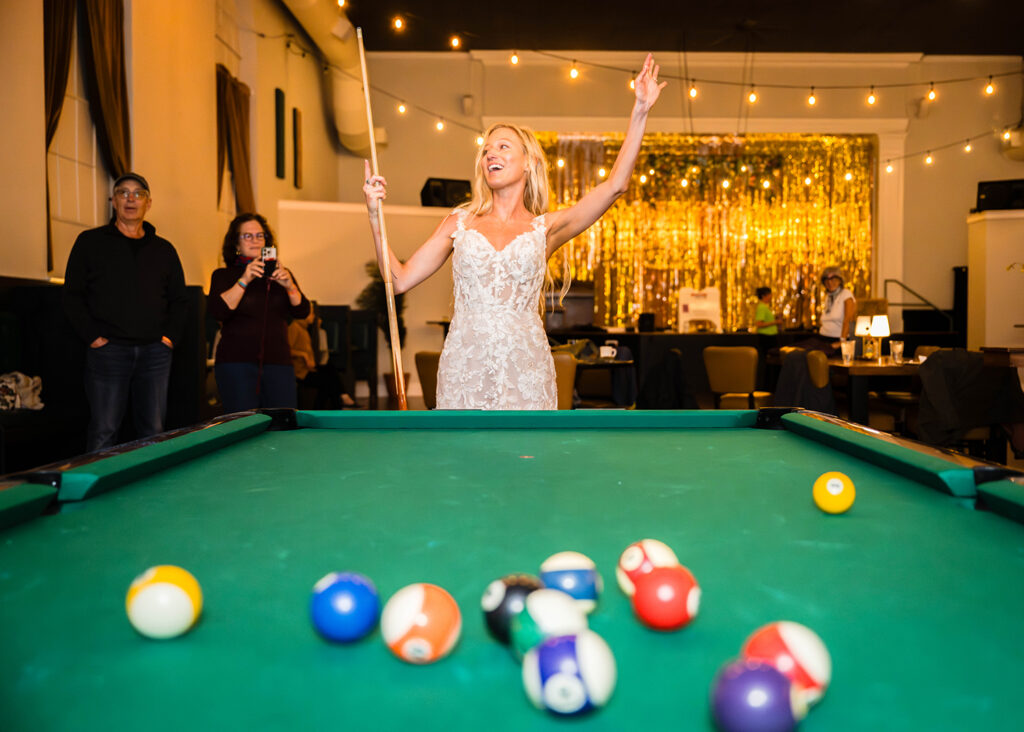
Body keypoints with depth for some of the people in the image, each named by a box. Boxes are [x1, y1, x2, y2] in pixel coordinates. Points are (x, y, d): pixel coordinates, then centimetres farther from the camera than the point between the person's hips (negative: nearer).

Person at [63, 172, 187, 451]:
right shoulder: (90, 242, 6)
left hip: (155, 352, 3)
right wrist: (92, 335, -7)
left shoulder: (164, 249, 14)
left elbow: (178, 299, 18)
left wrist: (171, 334, 3)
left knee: (154, 432, 5)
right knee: (103, 433, -3)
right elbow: (73, 295, 3)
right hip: (108, 349, -3)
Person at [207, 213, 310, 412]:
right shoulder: (223, 275, 6)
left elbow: (302, 312, 5)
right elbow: (218, 311, -11)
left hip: (278, 361, 3)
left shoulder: (280, 274, 15)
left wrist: (289, 286, -12)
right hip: (237, 364, -3)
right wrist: (244, 280, -17)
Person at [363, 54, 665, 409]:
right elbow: (401, 278, 9)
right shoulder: (460, 222, 12)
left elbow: (615, 185, -1)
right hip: (465, 364, 1)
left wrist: (640, 110, -2)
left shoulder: (544, 228, 8)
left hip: (525, 368, -1)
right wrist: (375, 214, 2)